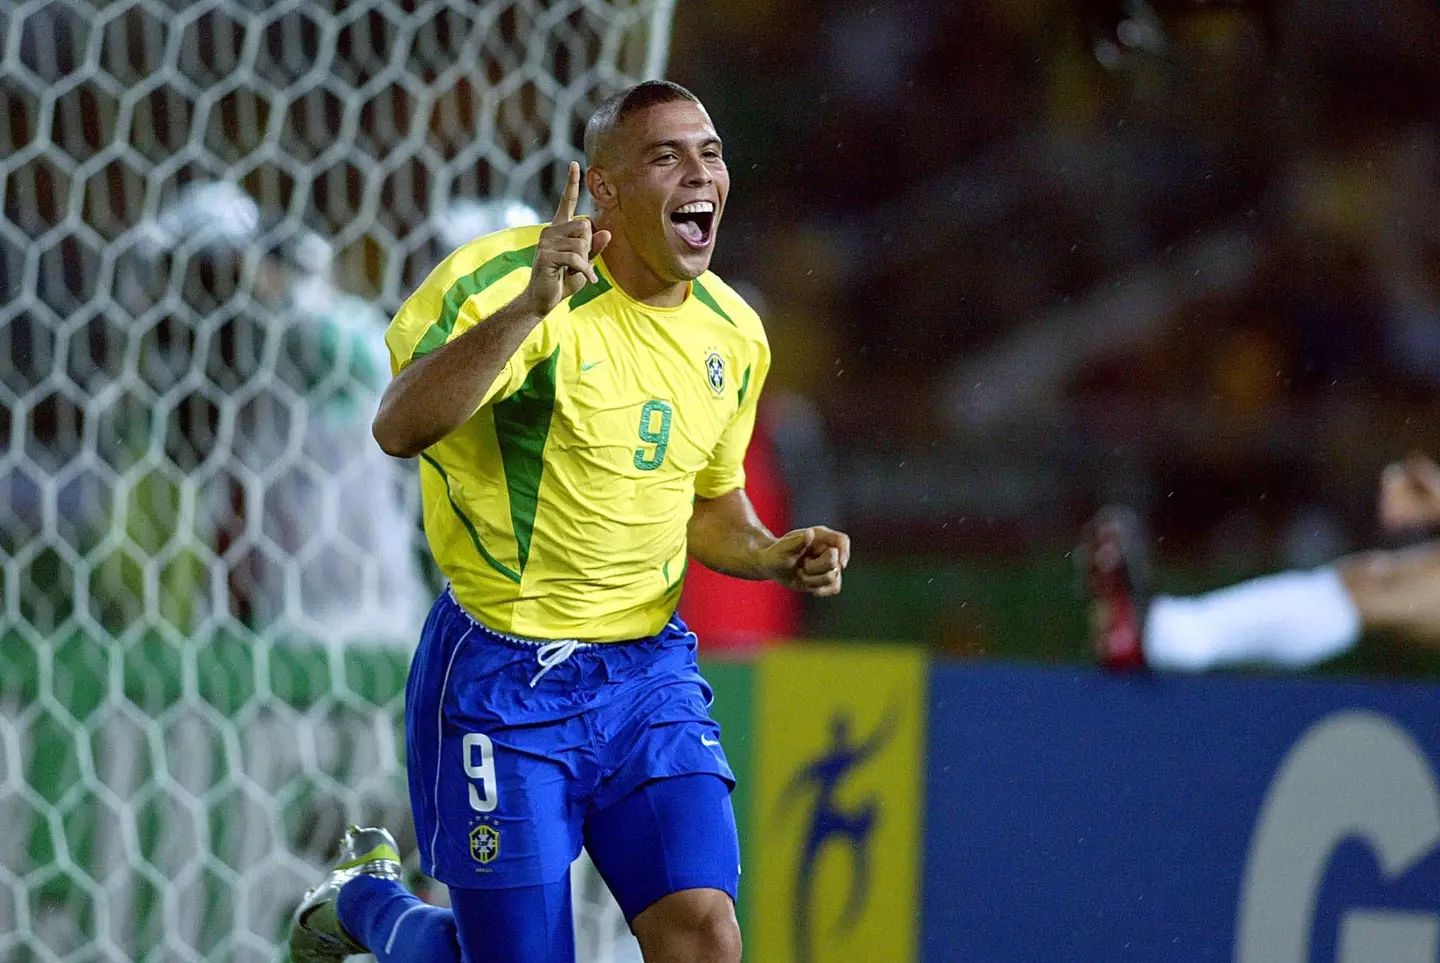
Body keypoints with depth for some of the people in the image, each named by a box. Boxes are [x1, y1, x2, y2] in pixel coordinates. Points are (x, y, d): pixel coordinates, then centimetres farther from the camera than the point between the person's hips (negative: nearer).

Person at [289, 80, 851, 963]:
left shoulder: (733, 334, 6)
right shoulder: (504, 279, -15)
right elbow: (400, 427, -32)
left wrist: (775, 556, 1)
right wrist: (531, 306, -41)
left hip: (649, 673, 5)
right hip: (503, 676, -5)